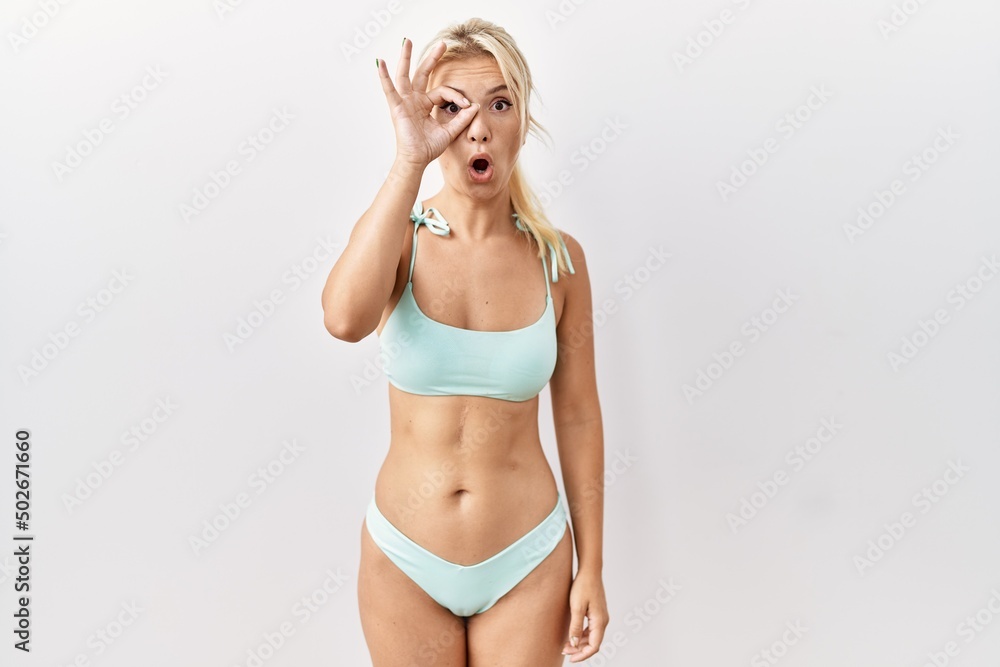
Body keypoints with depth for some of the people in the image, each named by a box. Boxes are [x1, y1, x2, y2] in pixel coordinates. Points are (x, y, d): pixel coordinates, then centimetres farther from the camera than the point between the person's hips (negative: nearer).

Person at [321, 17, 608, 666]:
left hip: (526, 562, 0)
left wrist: (592, 568, 1)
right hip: (405, 561, 1)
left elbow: (578, 416, -2)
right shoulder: (395, 237, -9)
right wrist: (410, 160, -31)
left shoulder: (559, 257, -7)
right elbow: (345, 318, -33)